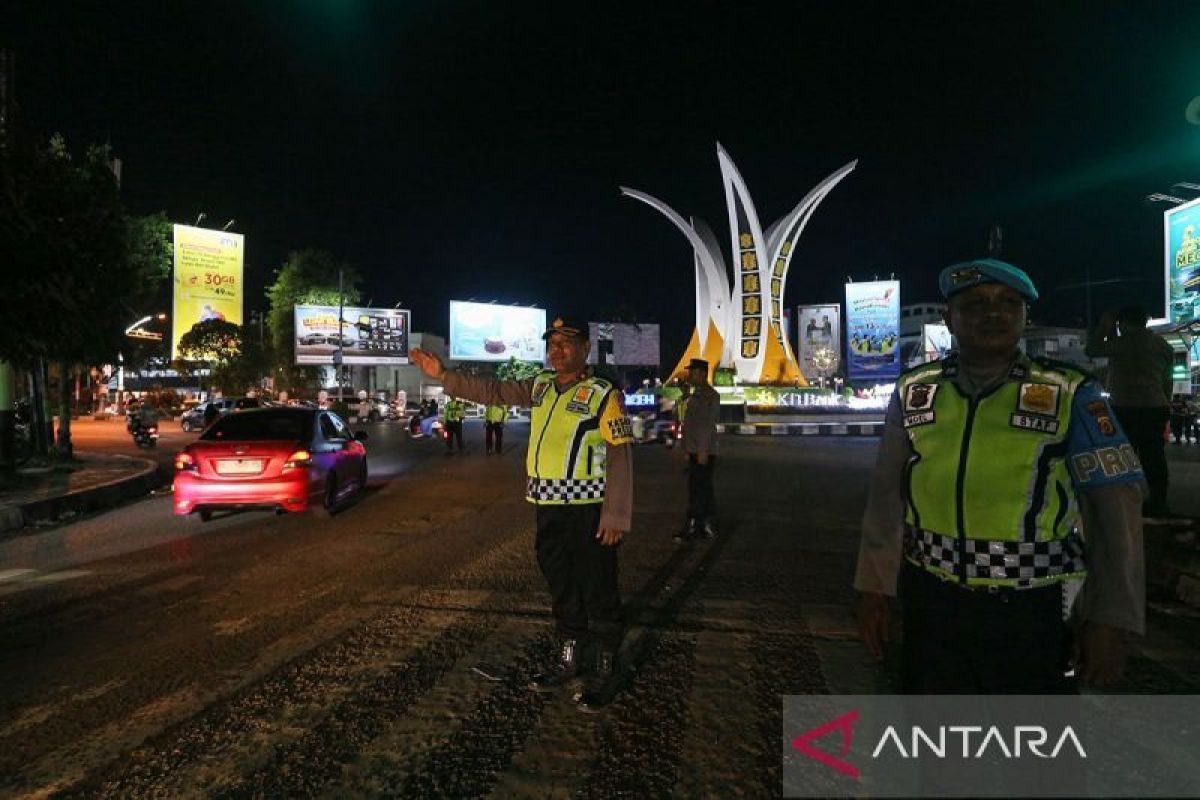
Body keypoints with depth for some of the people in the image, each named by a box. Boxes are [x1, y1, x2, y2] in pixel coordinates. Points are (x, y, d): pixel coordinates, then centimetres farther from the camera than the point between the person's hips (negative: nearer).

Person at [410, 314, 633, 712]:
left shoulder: (604, 395, -10)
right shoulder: (540, 386, 9)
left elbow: (620, 459, -12)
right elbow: (493, 391, 10)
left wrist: (616, 517, -16)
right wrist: (444, 375, 2)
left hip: (589, 510, -6)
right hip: (549, 507, 7)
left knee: (598, 591, 4)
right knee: (561, 587, 17)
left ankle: (602, 672, 20)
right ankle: (570, 660, 35)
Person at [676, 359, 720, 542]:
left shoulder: (710, 395, -12)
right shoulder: (696, 394, 18)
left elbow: (708, 425, -19)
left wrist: (703, 450, -22)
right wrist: (688, 450, 21)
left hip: (703, 452, -10)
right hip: (695, 451, 10)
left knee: (697, 489, -8)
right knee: (703, 488, 12)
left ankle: (692, 526, -4)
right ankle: (706, 526, 18)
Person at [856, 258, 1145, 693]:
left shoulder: (1070, 395, -6)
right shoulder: (914, 392, 0)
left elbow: (1114, 510, -6)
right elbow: (887, 497, 4)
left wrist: (1109, 621, -9)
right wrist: (873, 589, 5)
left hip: (1031, 610, -2)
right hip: (930, 603, 2)